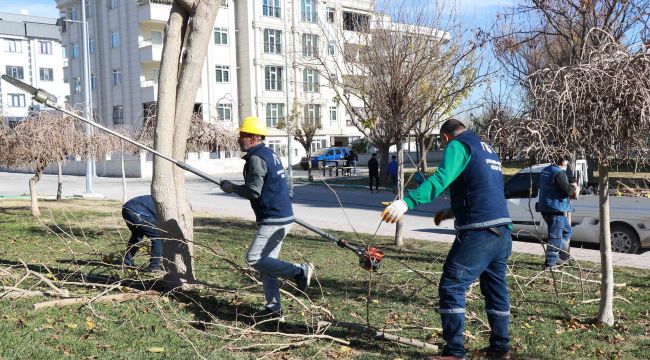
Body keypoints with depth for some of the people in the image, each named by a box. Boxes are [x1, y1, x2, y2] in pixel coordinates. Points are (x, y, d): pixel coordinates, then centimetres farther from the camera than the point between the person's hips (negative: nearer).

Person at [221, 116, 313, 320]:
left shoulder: (256, 158, -14)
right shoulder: (270, 155, 17)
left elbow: (253, 191, -19)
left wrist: (231, 188, -5)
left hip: (274, 220, -10)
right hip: (283, 215, 10)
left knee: (254, 259, -10)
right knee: (266, 261, 13)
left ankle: (299, 272, -9)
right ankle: (273, 308, 17)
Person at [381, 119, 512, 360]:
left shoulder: (458, 146, -4)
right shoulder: (488, 150, 24)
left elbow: (440, 179, -23)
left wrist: (407, 202, -33)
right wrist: (451, 211, 37)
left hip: (478, 232, -9)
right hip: (502, 228, 9)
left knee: (451, 287, -4)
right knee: (496, 288, 18)